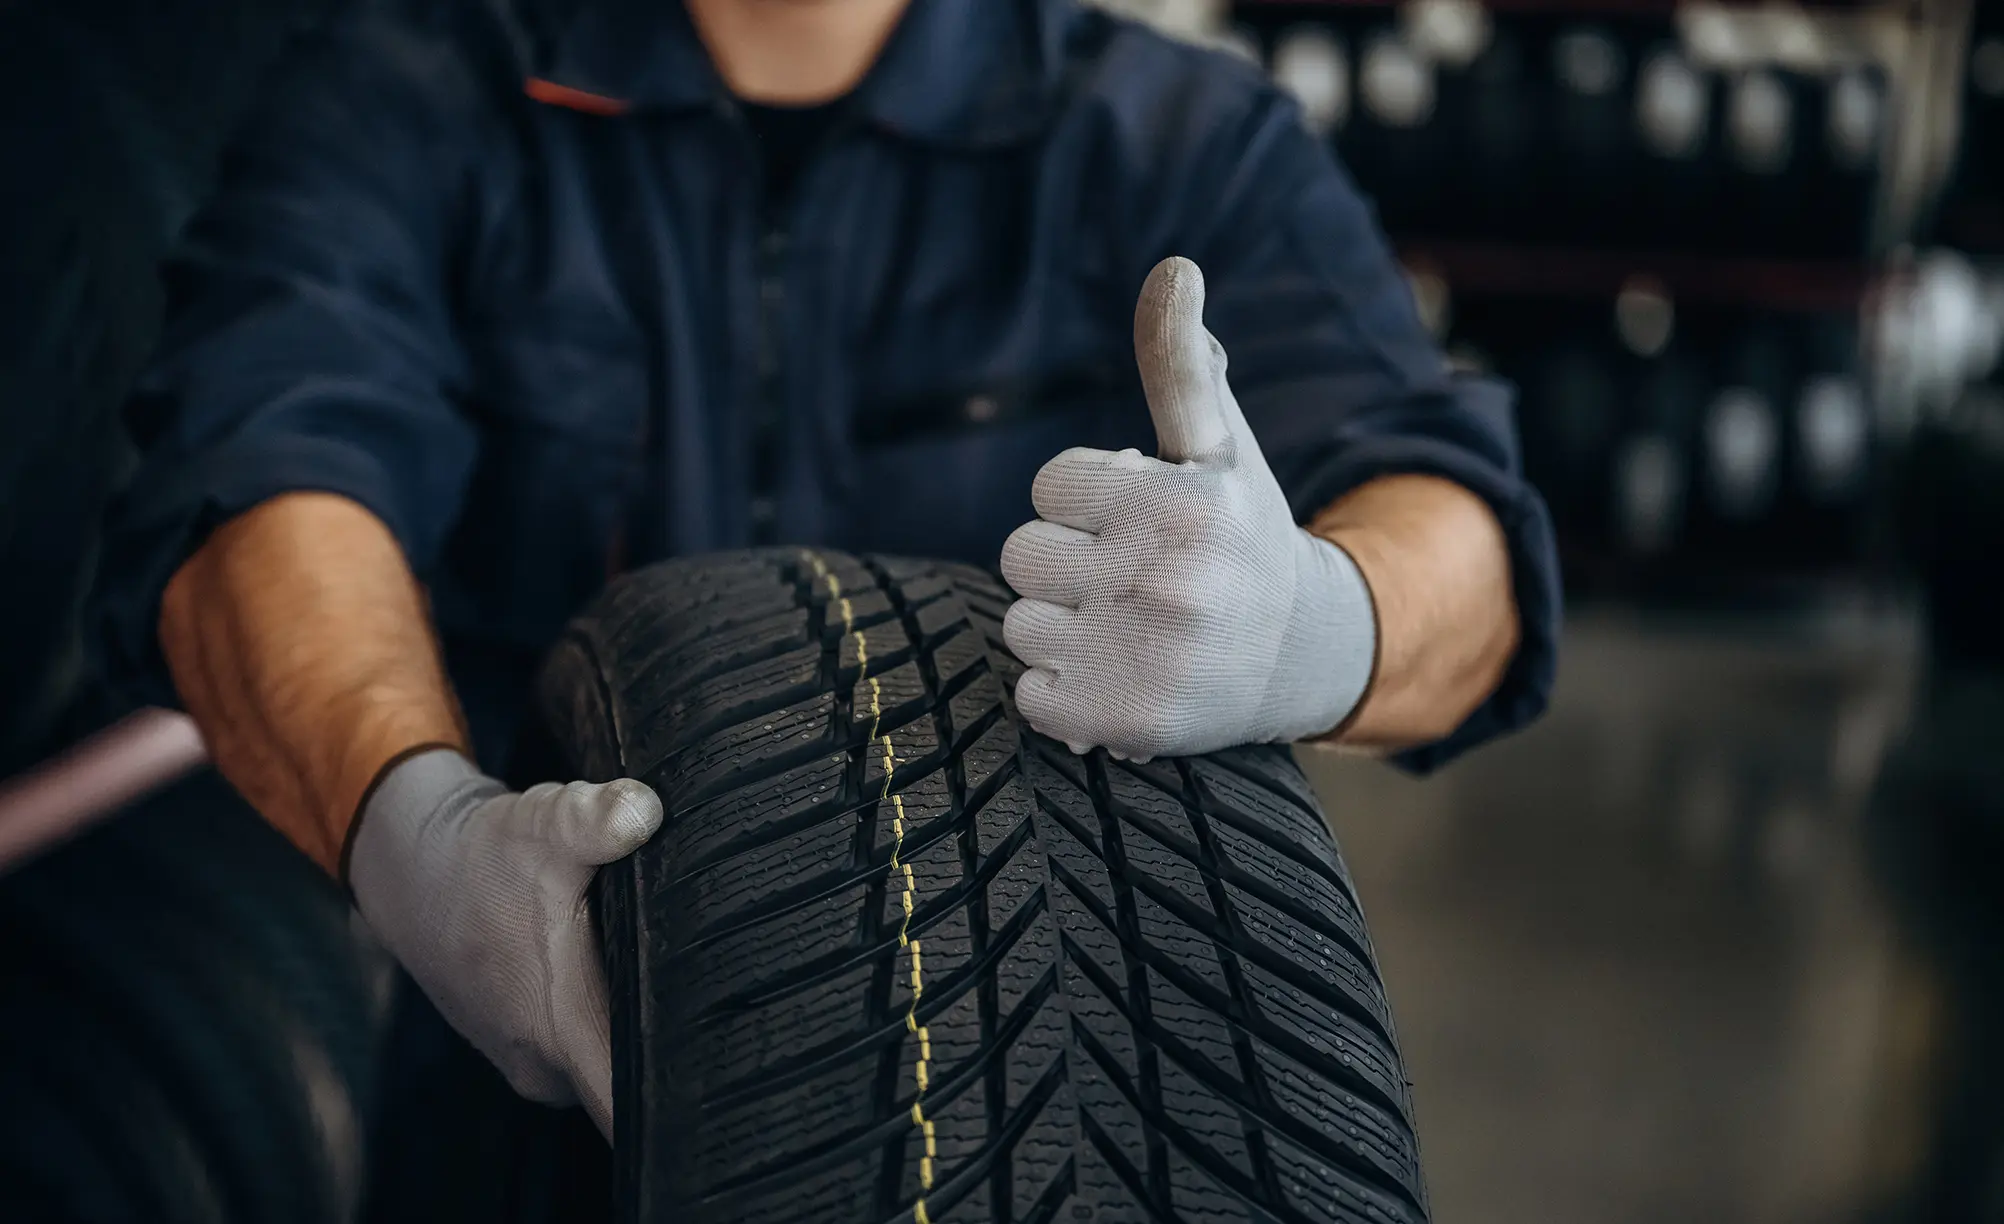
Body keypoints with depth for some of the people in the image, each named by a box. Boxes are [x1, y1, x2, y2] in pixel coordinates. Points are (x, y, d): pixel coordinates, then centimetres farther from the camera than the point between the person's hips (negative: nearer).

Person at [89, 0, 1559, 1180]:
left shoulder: (1189, 142, 1)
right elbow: (258, 495, -16)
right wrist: (408, 829, -38)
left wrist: (1310, 625, -37)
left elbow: (1459, 551, -13)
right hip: (539, 1084, 0)